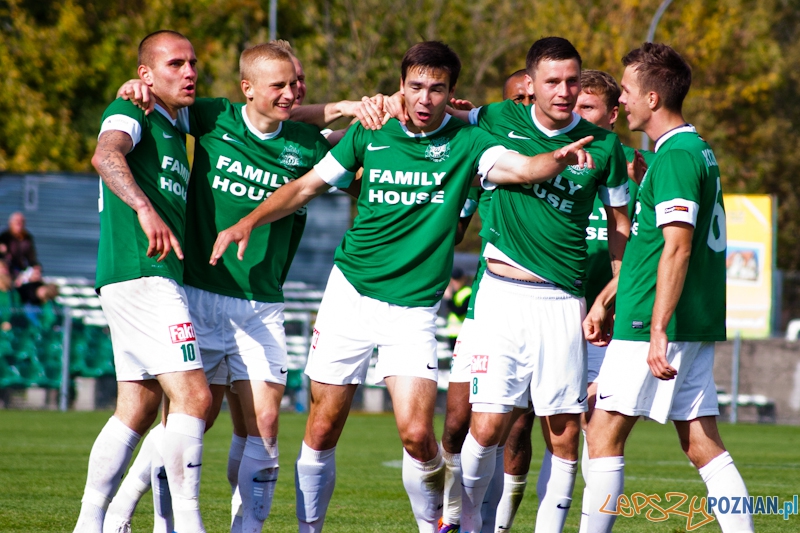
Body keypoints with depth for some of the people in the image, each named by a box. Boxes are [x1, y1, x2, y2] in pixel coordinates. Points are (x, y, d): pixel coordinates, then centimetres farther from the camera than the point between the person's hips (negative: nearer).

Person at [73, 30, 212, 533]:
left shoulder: (175, 131, 23)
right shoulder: (131, 113, -5)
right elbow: (106, 155, -27)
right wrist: (145, 208, -44)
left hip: (161, 280, 10)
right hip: (143, 278, -10)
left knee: (137, 410, 10)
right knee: (193, 397, -16)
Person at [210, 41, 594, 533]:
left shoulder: (465, 143, -2)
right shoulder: (369, 135, 4)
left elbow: (522, 168, -18)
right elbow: (307, 186, 10)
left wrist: (561, 158, -39)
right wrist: (250, 220, -2)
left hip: (414, 307, -2)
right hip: (350, 293, 2)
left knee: (417, 433, -15)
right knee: (322, 432, 3)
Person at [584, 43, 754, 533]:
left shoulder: (675, 156, -13)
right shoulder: (698, 150, 17)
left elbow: (677, 248, -22)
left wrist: (658, 330, -26)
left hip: (659, 326, -9)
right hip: (699, 326, 9)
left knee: (604, 434, -2)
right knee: (703, 445, 6)